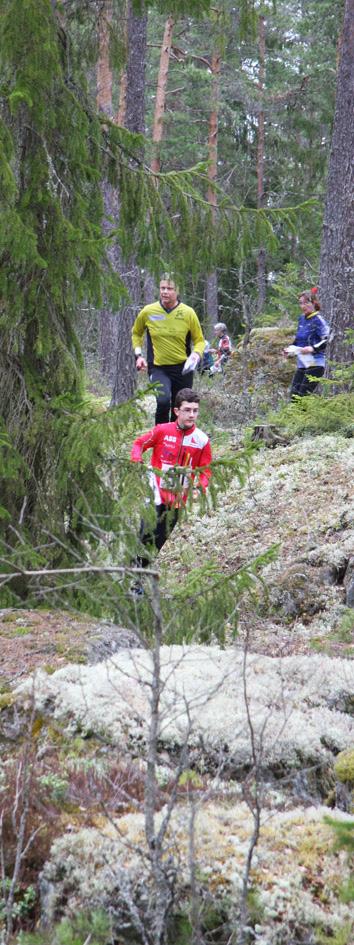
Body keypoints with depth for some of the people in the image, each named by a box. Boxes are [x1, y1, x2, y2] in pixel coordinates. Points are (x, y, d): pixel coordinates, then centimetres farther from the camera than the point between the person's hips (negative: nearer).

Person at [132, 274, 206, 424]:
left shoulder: (188, 313, -5)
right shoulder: (148, 312, -3)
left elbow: (199, 340, 4)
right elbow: (136, 333, 15)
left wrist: (196, 354, -16)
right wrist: (138, 355, 3)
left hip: (182, 368, 1)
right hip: (158, 368, -1)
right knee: (163, 401, -28)